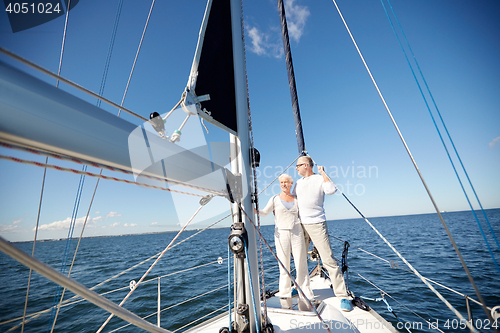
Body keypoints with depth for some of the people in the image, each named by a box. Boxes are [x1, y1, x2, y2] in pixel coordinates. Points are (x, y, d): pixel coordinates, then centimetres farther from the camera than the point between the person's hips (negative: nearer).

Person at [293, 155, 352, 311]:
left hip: (317, 224, -5)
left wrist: (322, 172, -14)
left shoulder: (320, 179, -3)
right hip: (300, 226, 6)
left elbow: (331, 190, -22)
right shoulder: (298, 183, 14)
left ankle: (343, 296, 8)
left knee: (329, 260, -5)